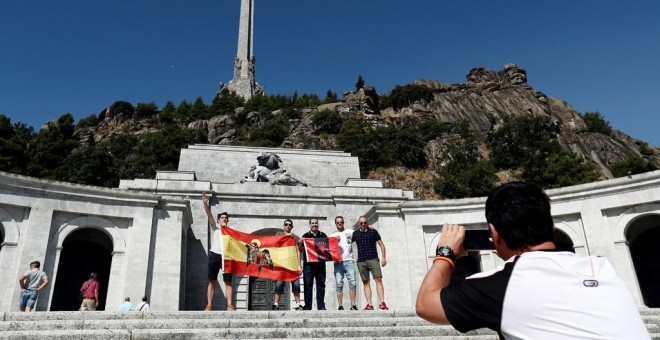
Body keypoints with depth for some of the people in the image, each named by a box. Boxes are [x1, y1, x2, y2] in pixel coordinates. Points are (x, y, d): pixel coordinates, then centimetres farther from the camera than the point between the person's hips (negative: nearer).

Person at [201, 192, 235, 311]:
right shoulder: (214, 227, 14)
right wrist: (205, 203, -14)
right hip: (215, 255, -1)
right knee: (212, 281, 0)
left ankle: (229, 305, -5)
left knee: (228, 282, -3)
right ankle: (209, 305, 0)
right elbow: (209, 215, -2)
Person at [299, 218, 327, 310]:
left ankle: (321, 306, 8)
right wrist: (300, 243, -15)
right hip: (308, 264, -1)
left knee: (321, 285, 3)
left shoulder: (323, 235, 14)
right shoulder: (306, 236, 10)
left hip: (320, 263, 2)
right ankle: (307, 306, 3)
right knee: (308, 285, -1)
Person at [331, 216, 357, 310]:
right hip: (338, 262, 0)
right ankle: (340, 306, 0)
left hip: (349, 261, 0)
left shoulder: (349, 232, 15)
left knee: (352, 282, -8)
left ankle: (353, 305, -5)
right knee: (339, 284, -4)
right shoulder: (333, 235, 15)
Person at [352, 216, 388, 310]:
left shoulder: (373, 231, 4)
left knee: (378, 280, -11)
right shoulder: (355, 233, 11)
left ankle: (381, 303, -13)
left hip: (373, 259, -2)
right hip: (361, 261, 2)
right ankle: (369, 304, 1)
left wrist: (384, 257, -2)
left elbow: (381, 244, 5)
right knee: (366, 283, 1)